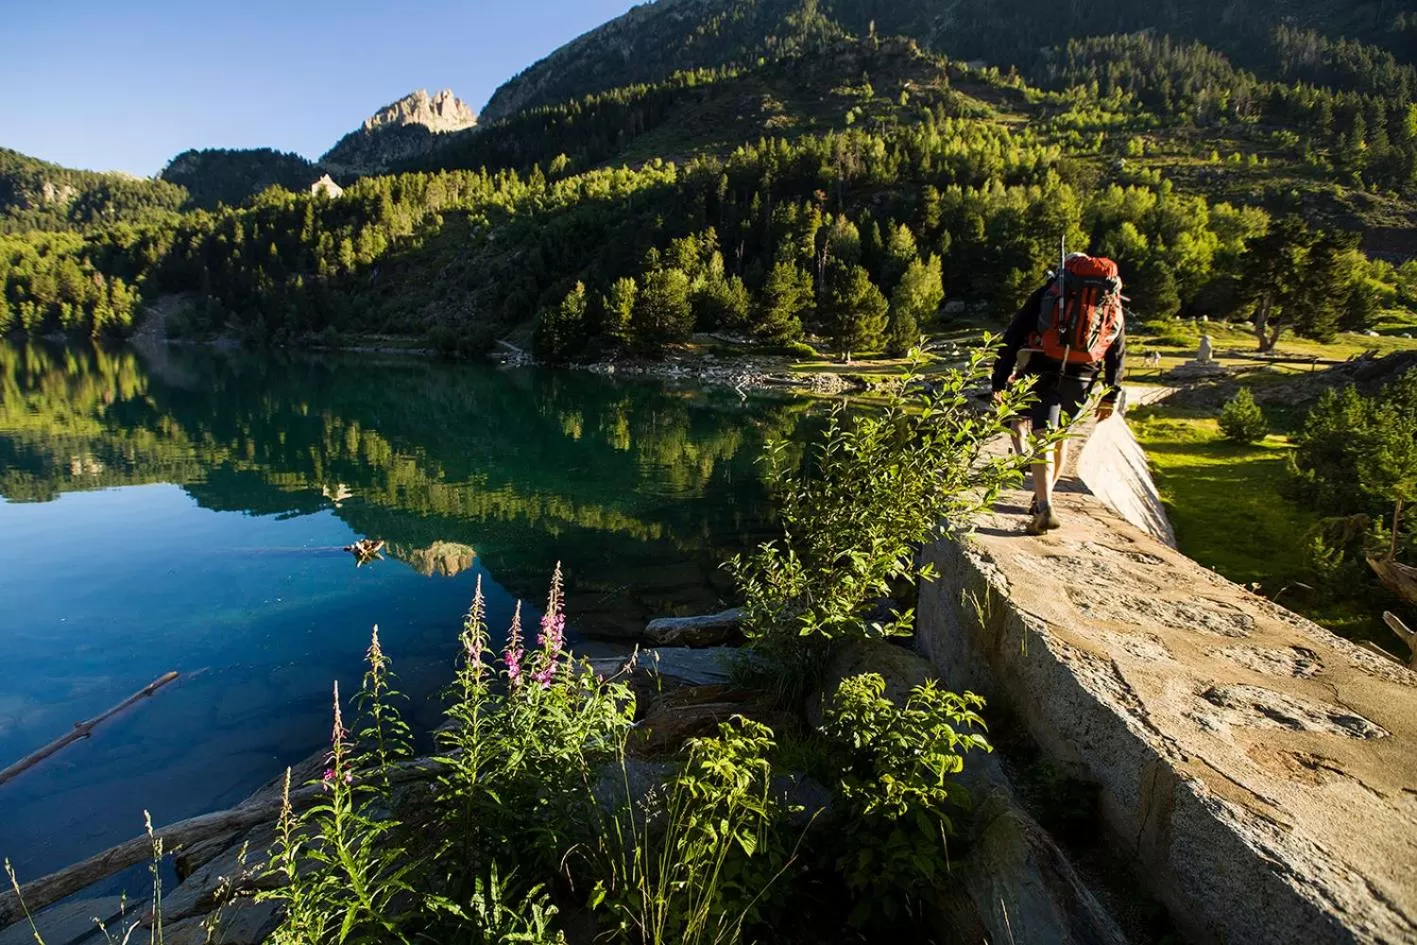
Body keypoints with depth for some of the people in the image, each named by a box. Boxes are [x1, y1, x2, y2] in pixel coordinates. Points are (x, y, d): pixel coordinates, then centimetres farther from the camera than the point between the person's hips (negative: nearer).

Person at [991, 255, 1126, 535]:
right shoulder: (1112, 303, 19)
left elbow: (1013, 336, 1)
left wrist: (999, 380, 2)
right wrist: (1111, 395, 22)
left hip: (1044, 374, -3)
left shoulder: (1047, 292, 9)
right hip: (1081, 381, 4)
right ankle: (1042, 498, 33)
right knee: (1060, 437, 21)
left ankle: (1045, 508, -22)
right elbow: (1118, 353, 19)